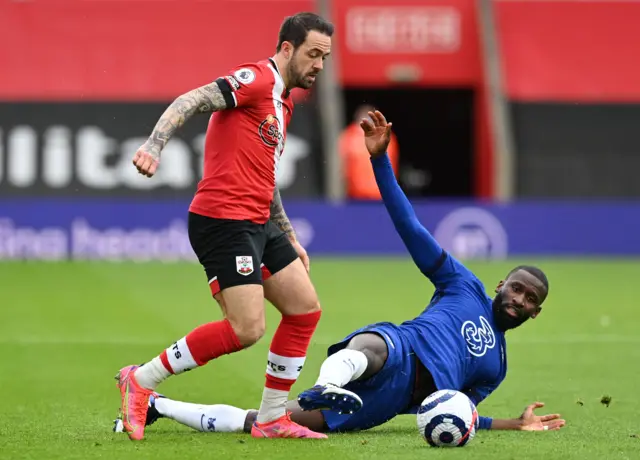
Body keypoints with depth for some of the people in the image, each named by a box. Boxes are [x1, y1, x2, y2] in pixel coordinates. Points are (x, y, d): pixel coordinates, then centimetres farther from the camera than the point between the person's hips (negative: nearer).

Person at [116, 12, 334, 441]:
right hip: (223, 219, -10)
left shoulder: (282, 101, 21)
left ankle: (272, 418, 14)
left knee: (305, 309, 8)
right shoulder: (255, 79, -8)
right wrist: (155, 144, -37)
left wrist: (289, 236, 30)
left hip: (257, 224, 10)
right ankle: (141, 381, -4)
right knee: (247, 329, -16)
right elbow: (190, 102, -21)